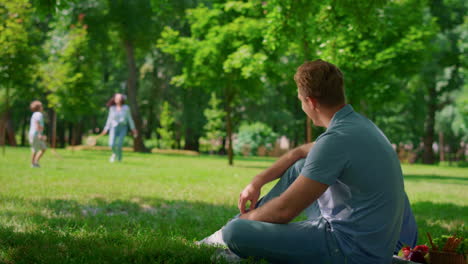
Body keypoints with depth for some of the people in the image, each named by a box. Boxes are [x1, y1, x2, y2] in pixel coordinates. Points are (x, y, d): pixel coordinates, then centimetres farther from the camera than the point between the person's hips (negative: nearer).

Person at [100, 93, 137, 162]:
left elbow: (129, 118, 5)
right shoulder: (112, 108, 4)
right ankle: (115, 153, 19)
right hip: (114, 126, 1)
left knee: (119, 145, -12)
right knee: (112, 144, -16)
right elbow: (109, 119, 11)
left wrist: (133, 129, 2)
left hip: (123, 127, -1)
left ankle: (119, 158, 15)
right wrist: (106, 129, 9)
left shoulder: (126, 108, 1)